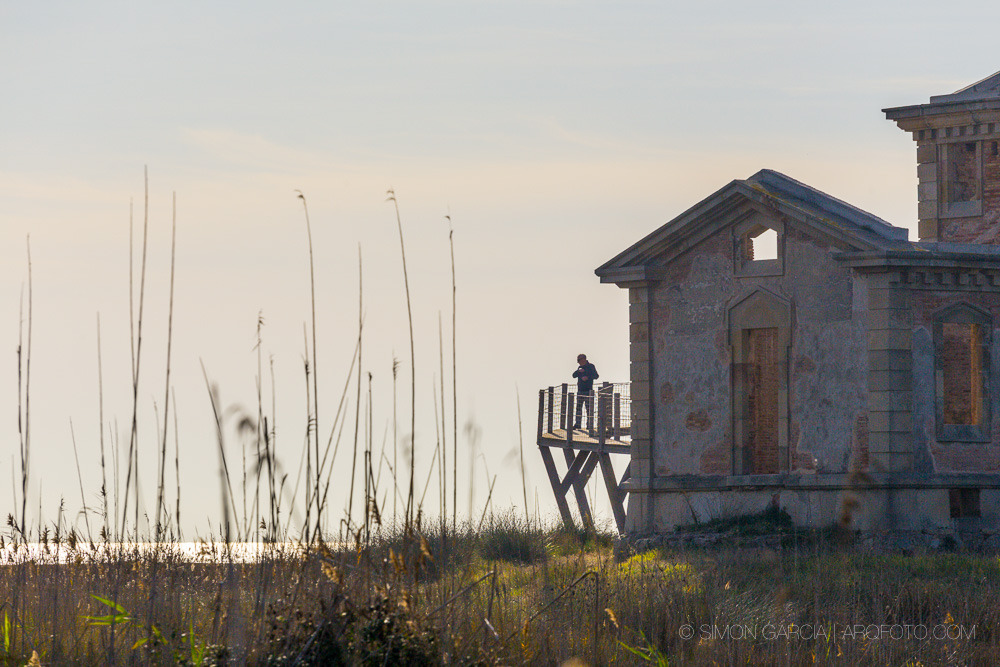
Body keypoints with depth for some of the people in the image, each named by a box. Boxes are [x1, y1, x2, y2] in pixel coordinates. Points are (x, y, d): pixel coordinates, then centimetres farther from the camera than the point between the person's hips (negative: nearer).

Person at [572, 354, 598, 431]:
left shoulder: (590, 366, -3)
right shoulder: (581, 367, 16)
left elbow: (596, 376, -12)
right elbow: (574, 375, 11)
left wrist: (587, 377, -27)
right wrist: (578, 371, -10)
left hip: (588, 390, -7)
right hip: (580, 391, 7)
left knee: (589, 408, -7)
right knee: (578, 408, 5)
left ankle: (589, 425, -6)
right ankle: (577, 424, 9)